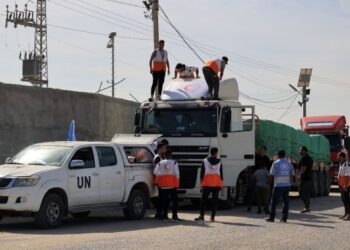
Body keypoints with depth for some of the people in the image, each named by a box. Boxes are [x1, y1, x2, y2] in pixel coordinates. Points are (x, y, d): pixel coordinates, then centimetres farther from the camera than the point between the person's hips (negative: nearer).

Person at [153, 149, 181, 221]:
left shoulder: (160, 163, 5)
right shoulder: (174, 163, -2)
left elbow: (155, 172, 0)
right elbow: (177, 173, -6)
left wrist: (158, 181, 9)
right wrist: (177, 183, 3)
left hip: (163, 185, 3)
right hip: (172, 185, -3)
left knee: (164, 200, 8)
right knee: (174, 200, 0)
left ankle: (165, 215, 7)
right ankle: (174, 216, -7)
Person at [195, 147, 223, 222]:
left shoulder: (205, 161, 1)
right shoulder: (219, 162, 4)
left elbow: (202, 173, 0)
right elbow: (221, 174, 5)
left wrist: (201, 182, 6)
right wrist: (221, 184, 9)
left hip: (207, 183, -1)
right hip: (216, 184, 1)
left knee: (204, 200, 3)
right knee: (215, 200, 4)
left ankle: (202, 216, -1)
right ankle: (212, 217, 1)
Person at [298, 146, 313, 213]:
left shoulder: (304, 158, -13)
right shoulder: (310, 158, 17)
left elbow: (303, 168, -21)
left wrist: (300, 175, -12)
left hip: (304, 178, -10)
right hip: (309, 178, 10)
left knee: (301, 193, -7)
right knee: (307, 193, 12)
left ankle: (307, 207, -14)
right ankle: (307, 208, 12)